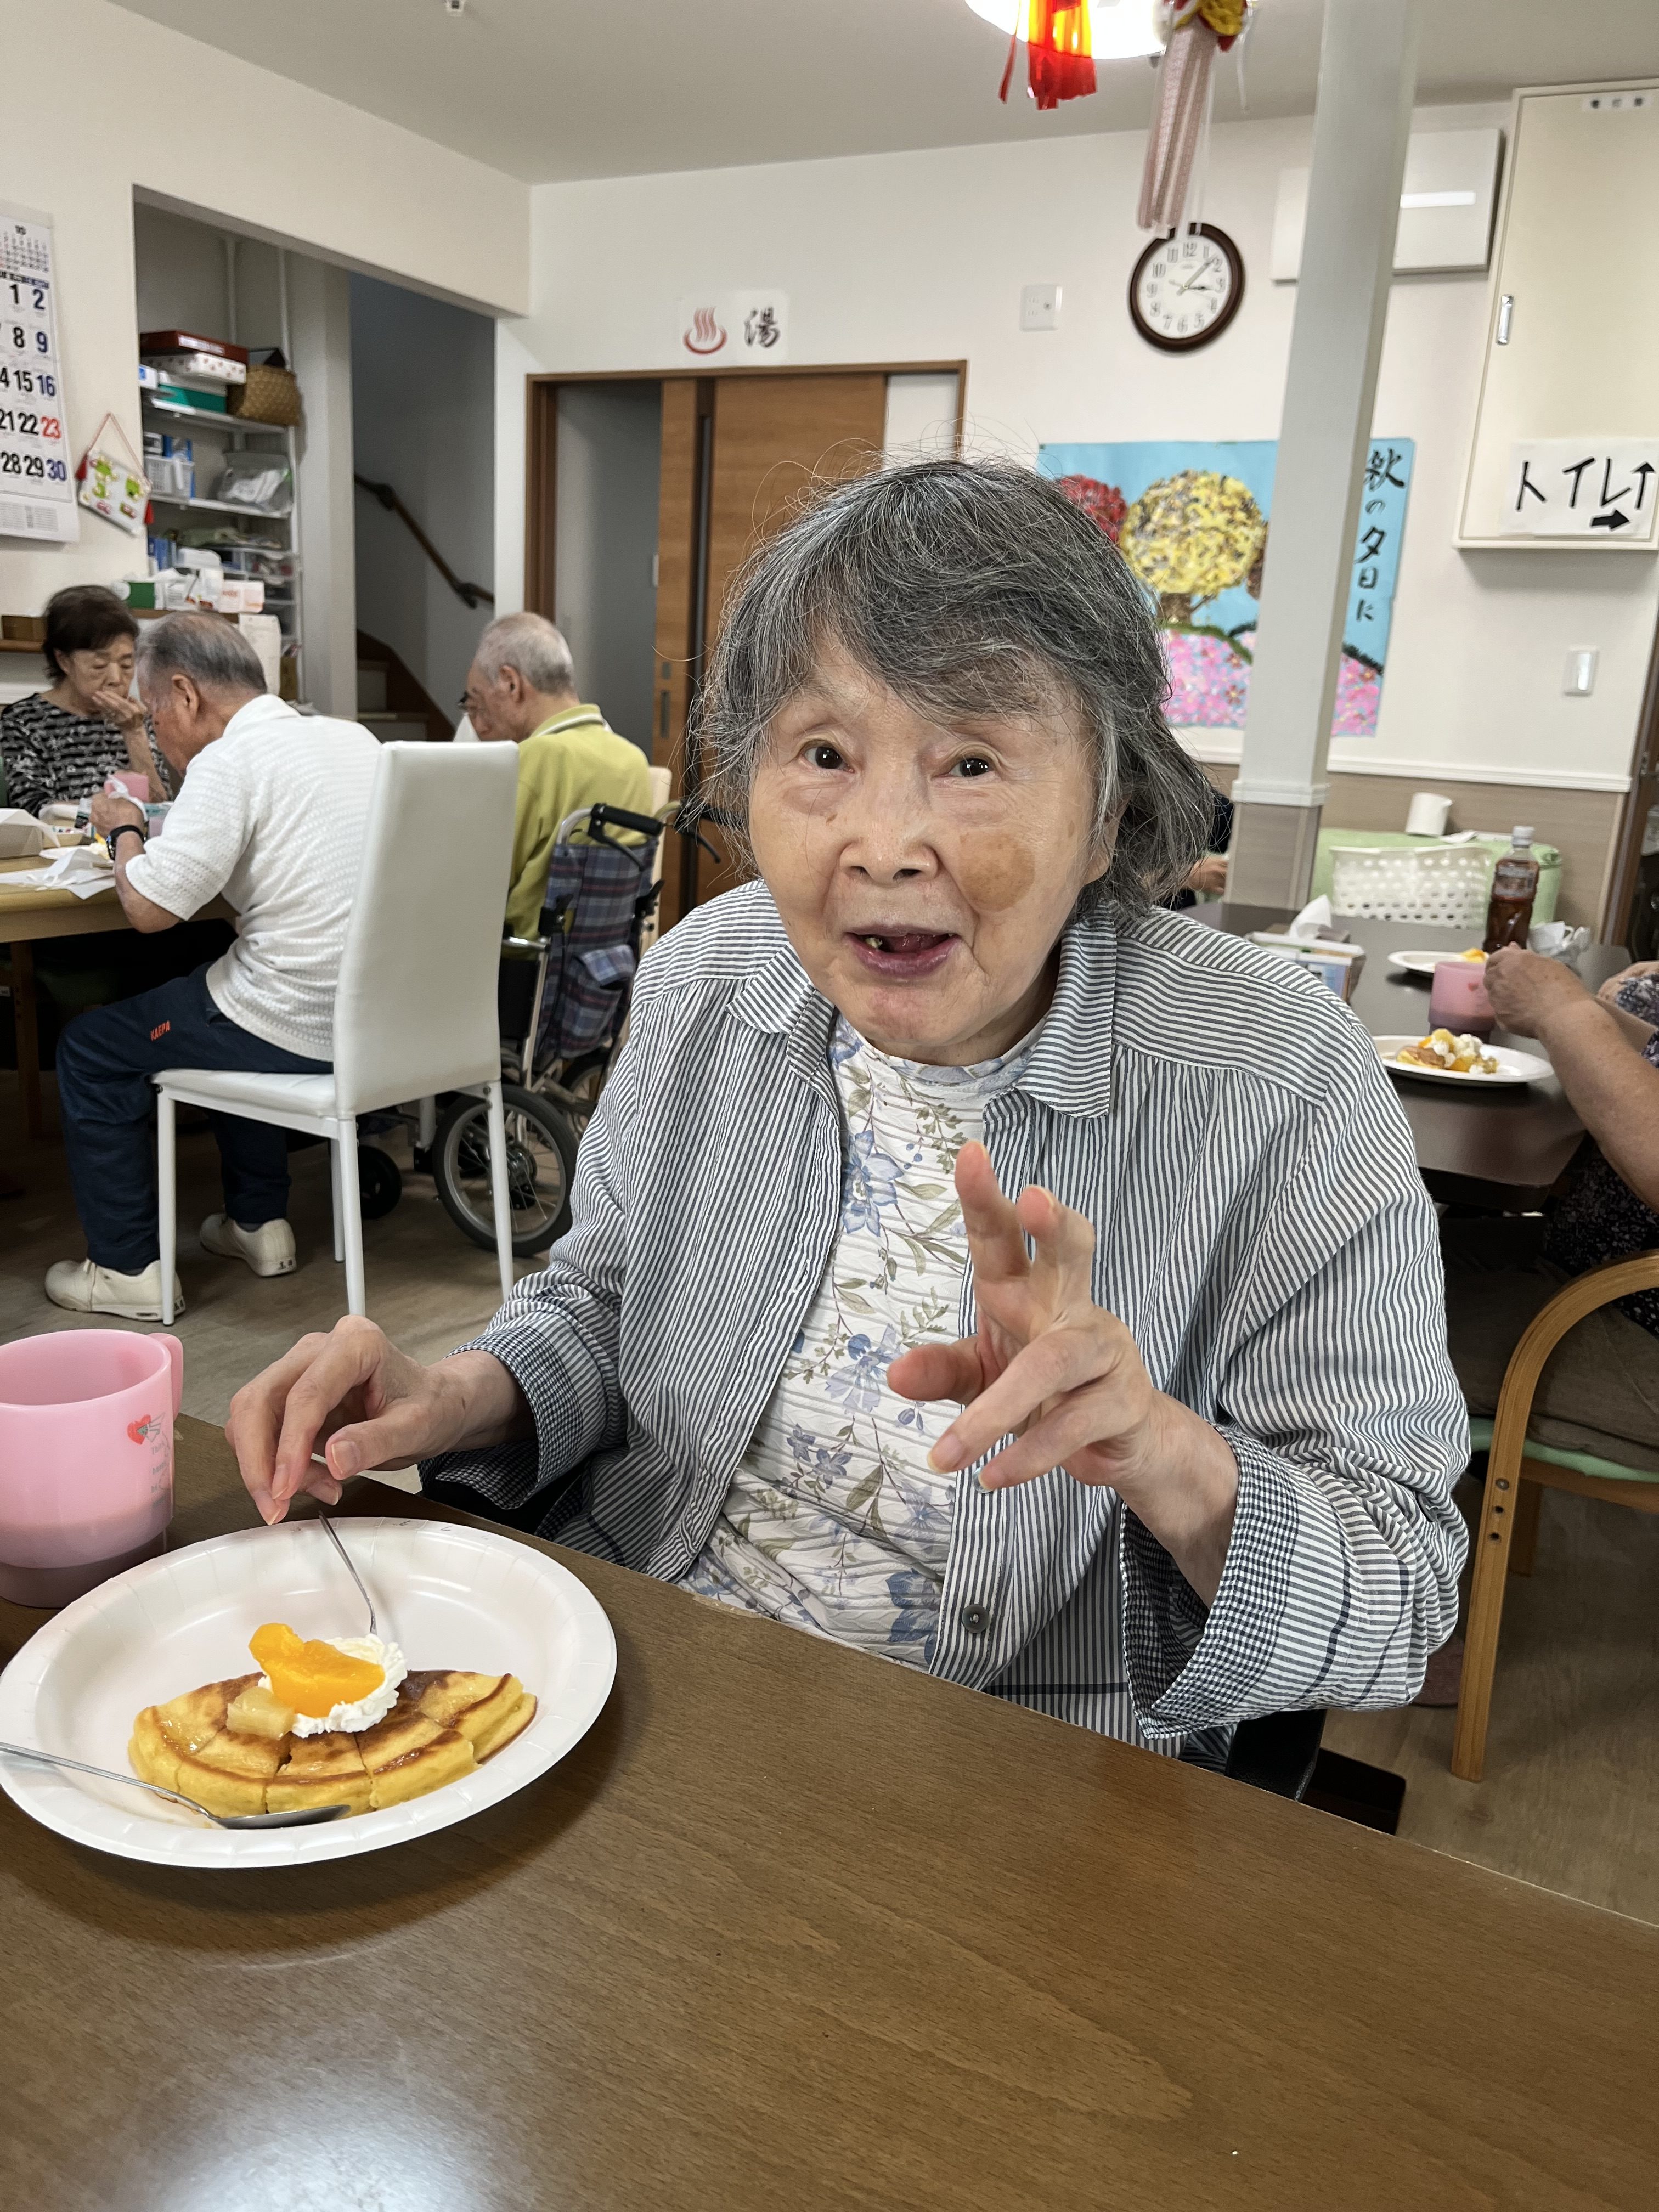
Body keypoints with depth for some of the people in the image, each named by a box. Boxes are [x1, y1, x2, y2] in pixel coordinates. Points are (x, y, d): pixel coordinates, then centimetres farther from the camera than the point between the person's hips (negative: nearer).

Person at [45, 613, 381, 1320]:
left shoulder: (229, 761, -15)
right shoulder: (352, 737, 10)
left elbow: (148, 905, -20)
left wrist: (124, 830, 1)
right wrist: (162, 829, 19)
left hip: (301, 1029, -8)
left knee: (89, 1049, 11)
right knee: (228, 997, 36)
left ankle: (128, 1267, 17)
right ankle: (259, 1222, 38)